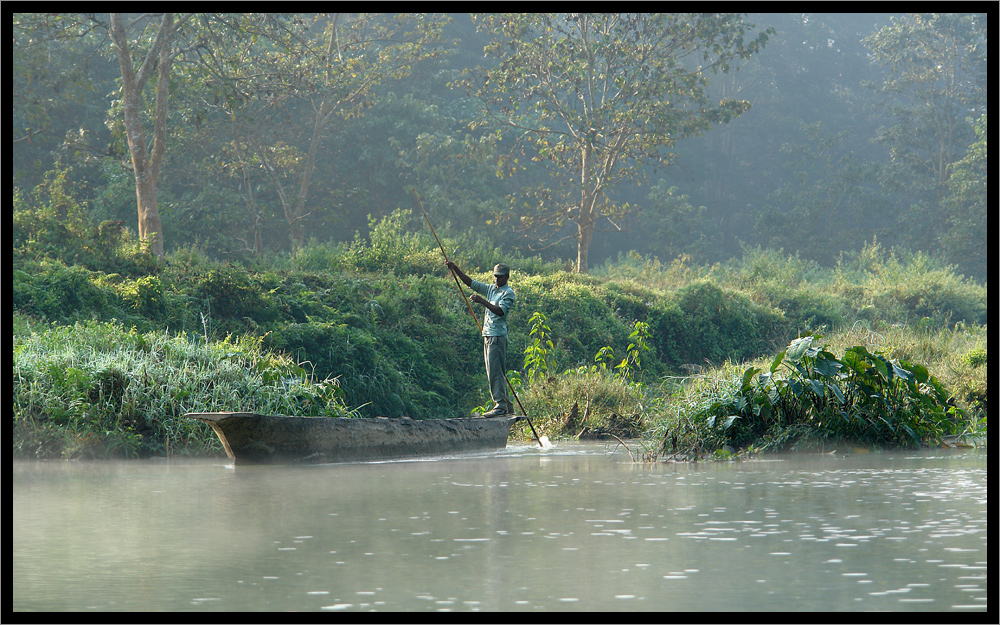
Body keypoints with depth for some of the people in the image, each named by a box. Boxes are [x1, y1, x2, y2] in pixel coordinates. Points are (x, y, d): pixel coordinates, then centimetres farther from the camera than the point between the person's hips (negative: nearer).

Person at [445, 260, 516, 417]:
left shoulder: (508, 293, -6)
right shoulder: (490, 289, 17)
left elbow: (500, 311, -20)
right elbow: (470, 282, 17)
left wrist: (483, 301, -27)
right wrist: (455, 268, 7)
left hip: (498, 335, -9)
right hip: (488, 335, 9)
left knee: (495, 371, -14)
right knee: (493, 371, 9)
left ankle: (501, 405, -16)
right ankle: (507, 406, 13)